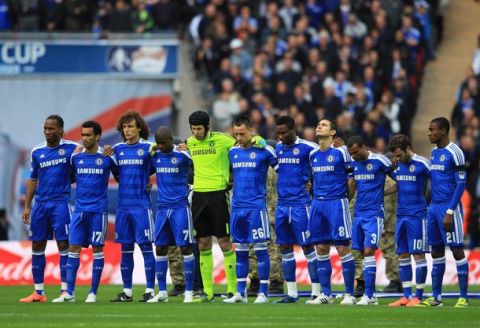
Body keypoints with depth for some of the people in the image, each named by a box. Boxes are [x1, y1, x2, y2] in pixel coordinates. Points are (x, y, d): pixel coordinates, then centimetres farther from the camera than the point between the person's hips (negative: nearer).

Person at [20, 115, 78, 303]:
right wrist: (27, 206, 11)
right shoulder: (37, 152, 9)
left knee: (63, 244, -6)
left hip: (61, 203, -5)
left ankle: (65, 290, -2)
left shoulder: (71, 148, -3)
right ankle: (39, 292, 12)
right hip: (40, 203, 5)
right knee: (37, 245, 6)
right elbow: (33, 180, 15)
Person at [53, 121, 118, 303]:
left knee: (97, 249, 0)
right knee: (73, 248, -2)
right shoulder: (75, 157, 7)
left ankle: (93, 293, 5)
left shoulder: (107, 157, -2)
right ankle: (69, 292, 0)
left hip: (98, 210, -3)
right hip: (80, 209, 3)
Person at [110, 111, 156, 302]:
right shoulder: (117, 149, 10)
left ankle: (150, 290, -2)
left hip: (141, 205, -5)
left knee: (145, 246, -5)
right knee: (125, 248, 8)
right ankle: (127, 292, 13)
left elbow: (153, 170, 5)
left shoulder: (148, 148, -3)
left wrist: (147, 183, -8)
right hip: (123, 205, 5)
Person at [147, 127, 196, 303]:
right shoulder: (154, 155, 7)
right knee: (160, 248, 5)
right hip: (162, 207, 5)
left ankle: (189, 292, -2)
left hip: (180, 207, -5)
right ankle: (162, 292, 12)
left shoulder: (182, 155, -7)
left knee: (185, 247, -5)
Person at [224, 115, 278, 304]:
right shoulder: (232, 152, 11)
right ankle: (240, 292, 10)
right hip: (237, 207, 5)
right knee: (240, 250, 7)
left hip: (256, 207, -5)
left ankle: (263, 292, -1)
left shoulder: (264, 151, -4)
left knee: (260, 248, -4)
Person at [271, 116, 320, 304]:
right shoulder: (278, 148, 11)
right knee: (285, 247, 7)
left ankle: (316, 292, -1)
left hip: (300, 204, -6)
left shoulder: (306, 148, -8)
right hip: (282, 203, 6)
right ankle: (291, 293, 12)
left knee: (307, 246, -4)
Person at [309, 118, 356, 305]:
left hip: (337, 203, -6)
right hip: (318, 204, 6)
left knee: (342, 248, -6)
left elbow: (351, 178, -1)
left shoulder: (341, 152, -5)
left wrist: (346, 199, 6)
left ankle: (349, 294, -2)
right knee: (321, 249, 6)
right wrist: (317, 196, 15)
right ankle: (326, 294, 11)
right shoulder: (313, 155, 12)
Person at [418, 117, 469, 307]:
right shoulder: (434, 152, 14)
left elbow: (461, 184, -13)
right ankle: (436, 297, 14)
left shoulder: (454, 153, -11)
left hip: (449, 207, -8)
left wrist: (450, 212, -17)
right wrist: (432, 206, 16)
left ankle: (464, 297, -4)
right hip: (434, 206, 8)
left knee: (457, 250, -6)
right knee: (436, 251, 9)